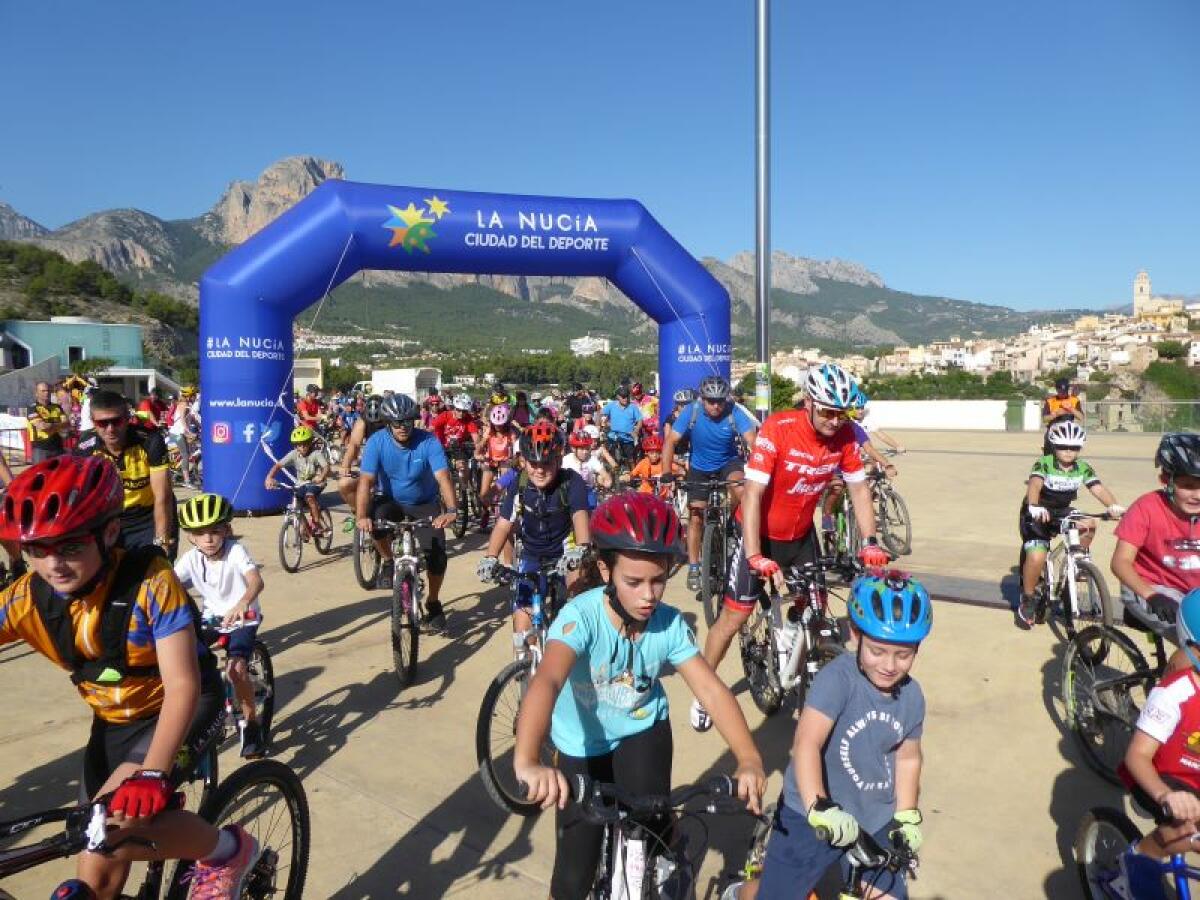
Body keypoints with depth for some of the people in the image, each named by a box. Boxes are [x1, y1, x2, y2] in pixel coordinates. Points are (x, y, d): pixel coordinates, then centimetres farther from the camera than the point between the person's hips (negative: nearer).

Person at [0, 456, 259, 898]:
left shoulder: (150, 582, -30)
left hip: (179, 707, -5)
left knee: (121, 814, -28)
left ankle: (227, 850, -4)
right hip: (114, 721, 6)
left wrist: (152, 774, -45)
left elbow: (182, 685, -33)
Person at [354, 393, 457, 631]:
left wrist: (451, 510, -50)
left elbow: (443, 476, -34)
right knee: (377, 517, -34)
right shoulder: (377, 442, -20)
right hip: (392, 501, 1)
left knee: (437, 554, -16)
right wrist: (362, 516, -43)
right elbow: (366, 480, -28)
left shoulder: (428, 442, -23)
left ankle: (433, 604, 10)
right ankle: (388, 563, -5)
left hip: (425, 505, -1)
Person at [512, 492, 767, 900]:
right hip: (583, 743, -2)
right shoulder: (581, 616, -32)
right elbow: (546, 682, -48)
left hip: (643, 730, 2)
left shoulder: (669, 623, -20)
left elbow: (711, 689, -23)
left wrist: (749, 759, -40)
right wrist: (527, 762, -65)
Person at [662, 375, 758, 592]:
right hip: (699, 468, 1)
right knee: (696, 517, -2)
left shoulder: (735, 413, -24)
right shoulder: (691, 411, -23)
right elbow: (670, 441, -26)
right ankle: (693, 568, 10)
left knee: (740, 490, -32)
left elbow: (753, 441, -32)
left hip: (728, 462, -1)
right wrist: (667, 473, -37)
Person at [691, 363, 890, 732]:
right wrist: (755, 557, -38)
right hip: (761, 534, -5)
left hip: (802, 535, 5)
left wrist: (870, 543, -12)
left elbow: (859, 489, -3)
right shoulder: (777, 429, -28)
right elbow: (752, 495, -31)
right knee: (734, 617, -1)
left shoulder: (844, 435, -13)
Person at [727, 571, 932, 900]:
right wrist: (819, 808, -44)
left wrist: (907, 817, 3)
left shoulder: (912, 696, -5)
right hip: (811, 816, -4)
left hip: (876, 821, 5)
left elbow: (908, 759, 10)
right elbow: (806, 744, -35)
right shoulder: (838, 678, -25)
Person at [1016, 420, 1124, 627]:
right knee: (1037, 556, -23)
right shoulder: (1044, 464, -20)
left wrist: (1113, 505, -41)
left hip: (1062, 512, 5)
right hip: (1037, 515, -5)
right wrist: (1034, 507, -57)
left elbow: (1098, 488, -21)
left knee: (1089, 525, -24)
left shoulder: (1083, 468, -8)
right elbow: (1034, 484, -38)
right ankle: (1027, 599, -3)